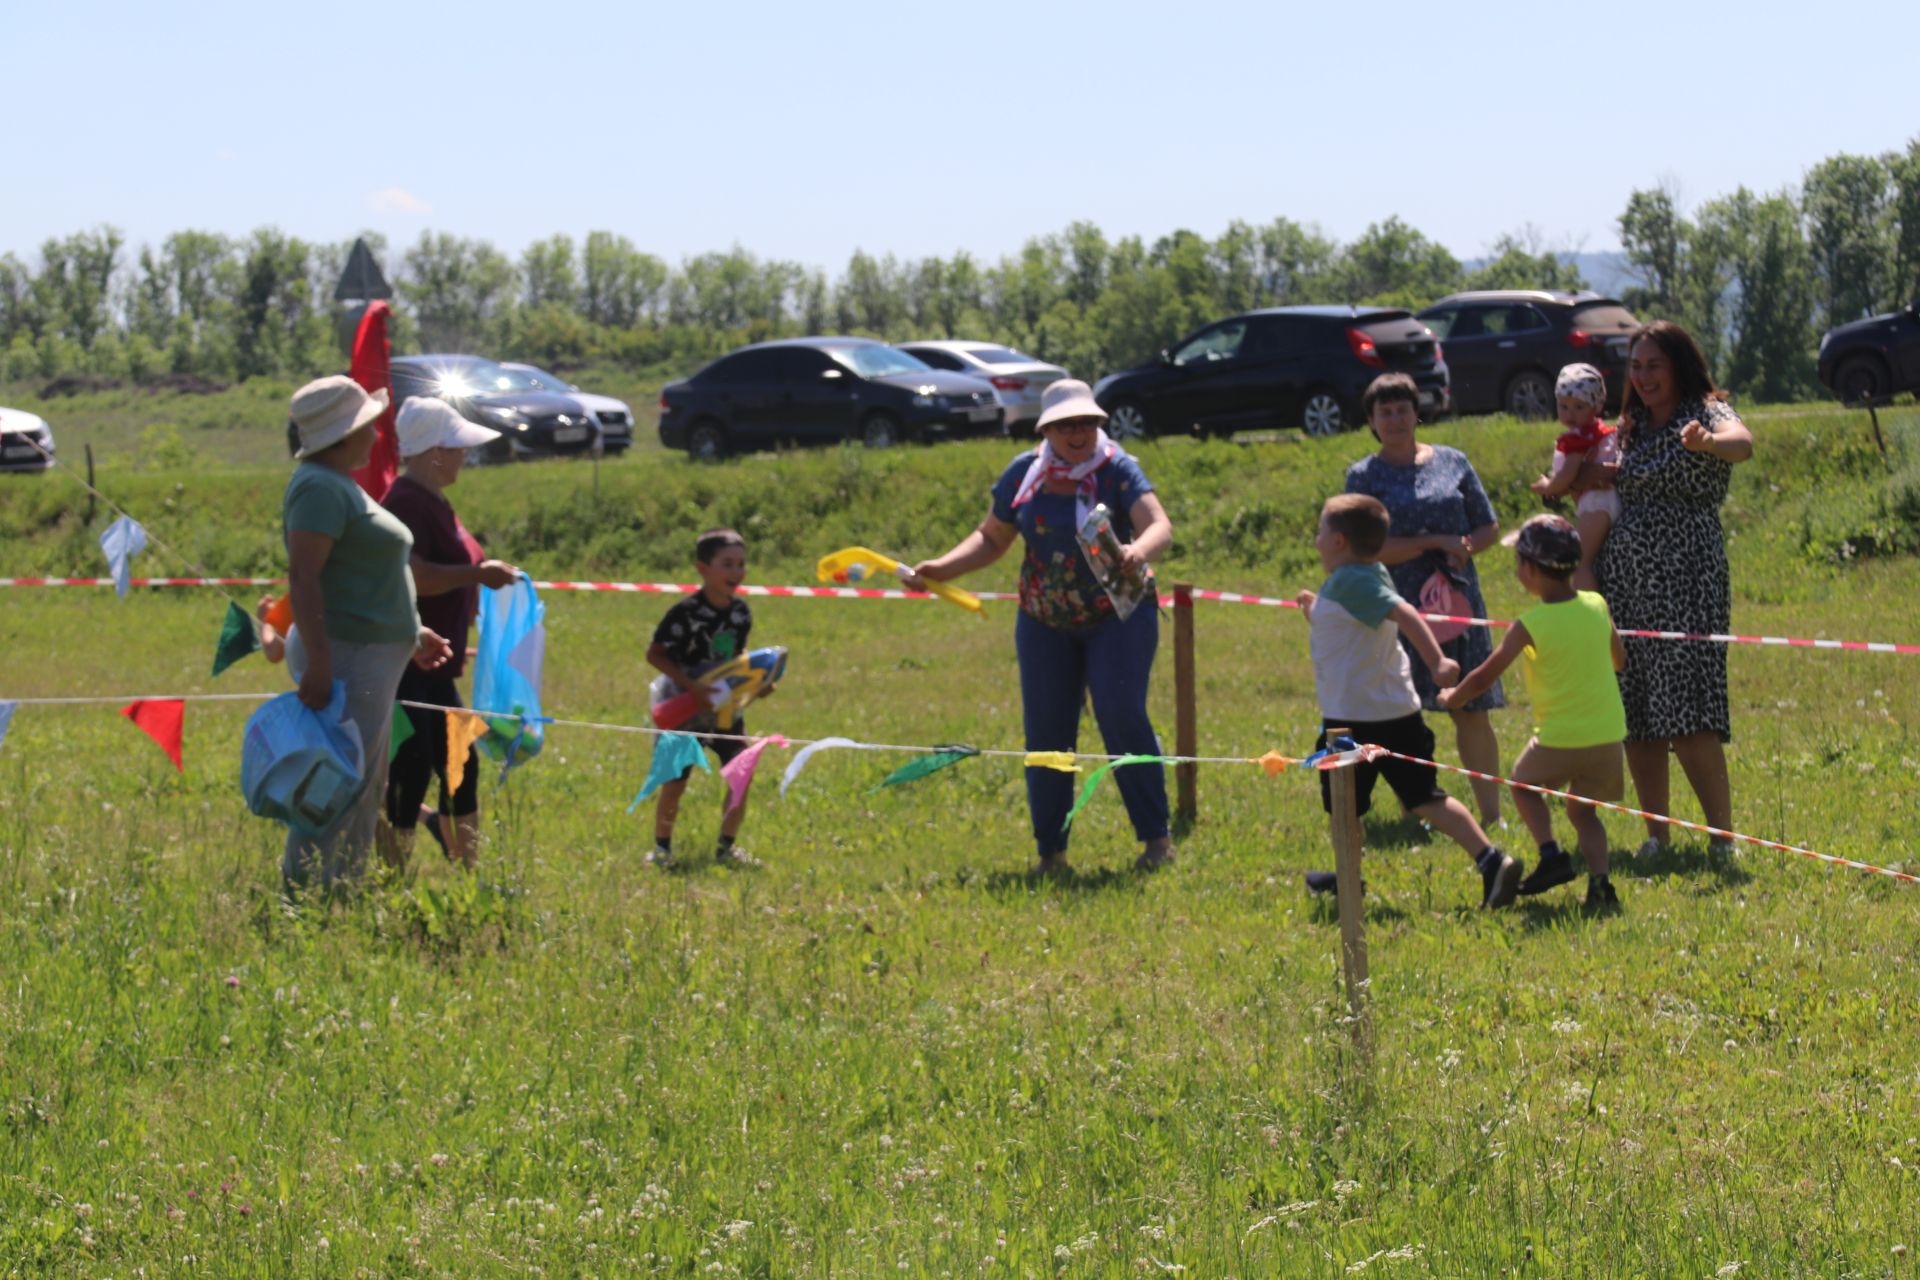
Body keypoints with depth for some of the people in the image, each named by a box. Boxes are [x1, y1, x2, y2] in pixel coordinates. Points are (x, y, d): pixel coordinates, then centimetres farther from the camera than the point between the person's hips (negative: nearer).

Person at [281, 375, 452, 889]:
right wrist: (318, 663, -28)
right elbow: (302, 576, -23)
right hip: (347, 655, -11)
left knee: (367, 789, 15)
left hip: (372, 656, 11)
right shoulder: (320, 488, -15)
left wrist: (407, 632, 27)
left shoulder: (340, 486, 18)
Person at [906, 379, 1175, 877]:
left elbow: (1160, 525, -27)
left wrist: (1138, 551, -49)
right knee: (1046, 731, 0)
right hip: (1046, 625, 4)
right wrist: (940, 569, -6)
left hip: (1118, 616, -4)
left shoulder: (1118, 471, -12)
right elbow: (991, 539, 9)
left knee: (1122, 718, -14)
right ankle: (1051, 852, 10)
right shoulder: (1023, 475, -1)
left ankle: (1157, 837, -3)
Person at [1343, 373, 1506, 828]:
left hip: (1458, 602, 2)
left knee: (1473, 712, 1)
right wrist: (1437, 542, -14)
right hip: (1400, 607, -2)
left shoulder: (1452, 462, 10)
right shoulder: (1364, 476, 3)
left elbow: (1489, 526, 13)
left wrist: (1462, 550, -8)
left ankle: (1491, 814, 6)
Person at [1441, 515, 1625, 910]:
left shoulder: (1531, 625, -13)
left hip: (1559, 739, -4)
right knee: (1582, 810, 18)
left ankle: (1550, 852, 4)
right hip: (1607, 735, 4)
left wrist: (1452, 697, 12)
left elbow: (1485, 676, -6)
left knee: (1523, 782, 23)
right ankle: (1599, 880, -3)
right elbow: (1619, 660, 17)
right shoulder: (1597, 607, 1)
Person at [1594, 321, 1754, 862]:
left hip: (1685, 578, -7)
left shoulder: (1706, 414, -3)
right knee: (1635, 719, 5)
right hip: (1623, 582, 7)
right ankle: (1656, 835, 12)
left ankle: (1723, 835, -11)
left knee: (1688, 718, -15)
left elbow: (1742, 443, -27)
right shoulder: (1631, 428, 18)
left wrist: (1709, 442, -49)